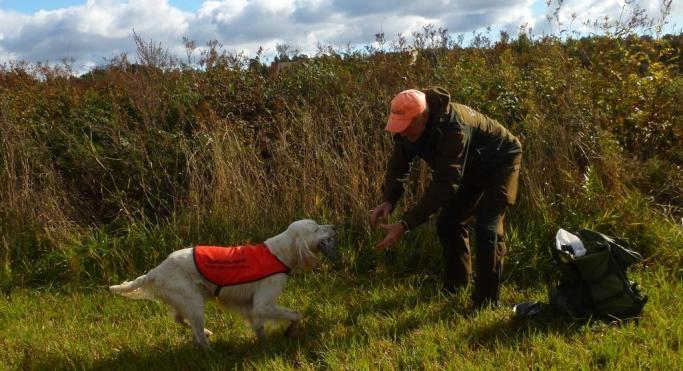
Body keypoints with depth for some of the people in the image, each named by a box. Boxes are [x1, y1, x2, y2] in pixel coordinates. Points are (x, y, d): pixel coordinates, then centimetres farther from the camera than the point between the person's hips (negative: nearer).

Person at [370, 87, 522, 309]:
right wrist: (388, 200, -29)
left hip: (499, 162, -8)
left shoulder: (453, 128, -42)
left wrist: (405, 225, -45)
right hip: (471, 167, 8)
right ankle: (454, 288, 23)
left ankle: (485, 303, -7)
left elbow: (443, 185, -43)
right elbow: (398, 165, -10)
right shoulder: (408, 126, -18)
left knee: (486, 228, -18)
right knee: (448, 223, 5)